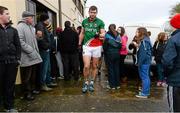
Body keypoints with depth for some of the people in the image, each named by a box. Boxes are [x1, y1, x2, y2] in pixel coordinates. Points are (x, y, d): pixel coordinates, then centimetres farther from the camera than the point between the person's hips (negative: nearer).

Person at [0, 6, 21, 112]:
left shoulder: (13, 30, 12)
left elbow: (18, 45, 11)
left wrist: (18, 59, 4)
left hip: (12, 62, 3)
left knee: (10, 85, 10)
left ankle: (9, 106, 23)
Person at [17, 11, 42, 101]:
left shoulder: (31, 27, 17)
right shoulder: (20, 27, -11)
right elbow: (21, 41, -21)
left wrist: (36, 51, 14)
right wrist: (31, 51, -21)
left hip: (34, 56, 9)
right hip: (26, 57, -9)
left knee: (33, 75, 18)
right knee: (26, 77, 4)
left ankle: (32, 89, 33)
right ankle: (27, 93, 17)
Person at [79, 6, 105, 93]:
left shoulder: (100, 22, -1)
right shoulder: (84, 21, 8)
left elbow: (103, 34, -6)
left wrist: (99, 35, -28)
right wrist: (79, 44, 16)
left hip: (97, 47, -1)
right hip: (86, 46, 1)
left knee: (94, 66, 7)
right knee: (86, 66, -9)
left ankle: (92, 83, 23)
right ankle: (86, 83, 11)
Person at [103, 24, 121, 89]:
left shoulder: (107, 35, -7)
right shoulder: (118, 35, 5)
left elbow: (105, 45, -9)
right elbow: (120, 45, 6)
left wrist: (105, 51, 7)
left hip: (110, 53, -4)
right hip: (117, 53, 4)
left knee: (110, 69, 2)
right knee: (116, 68, 10)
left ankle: (112, 85, 7)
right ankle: (117, 84, 17)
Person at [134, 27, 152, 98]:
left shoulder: (144, 41, -16)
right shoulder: (145, 40, 14)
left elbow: (143, 53, -21)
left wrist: (139, 63, -19)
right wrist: (138, 46, 14)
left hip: (144, 62, -10)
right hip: (146, 61, 10)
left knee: (144, 77, -4)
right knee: (146, 77, 16)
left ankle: (144, 93, 4)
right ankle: (146, 91, 26)